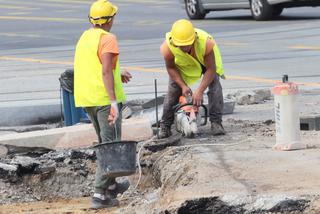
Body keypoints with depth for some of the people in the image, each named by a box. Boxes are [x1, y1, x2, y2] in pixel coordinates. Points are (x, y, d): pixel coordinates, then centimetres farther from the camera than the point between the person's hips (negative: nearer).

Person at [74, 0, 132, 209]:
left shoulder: (84, 37, 14)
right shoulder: (108, 39, -13)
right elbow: (106, 71, -22)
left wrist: (117, 75, 29)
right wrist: (114, 102, -25)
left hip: (86, 98, 8)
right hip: (105, 98, -8)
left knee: (105, 143, 23)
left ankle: (110, 185, 34)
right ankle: (100, 194, -10)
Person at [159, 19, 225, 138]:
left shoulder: (206, 43, -43)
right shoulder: (167, 48, -38)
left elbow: (210, 69, -32)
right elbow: (170, 68, -16)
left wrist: (199, 91, -36)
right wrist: (183, 86, -23)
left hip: (206, 60, -1)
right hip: (182, 64, 1)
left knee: (214, 86, -20)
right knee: (173, 90, -8)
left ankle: (216, 123, -17)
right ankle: (165, 126, 3)